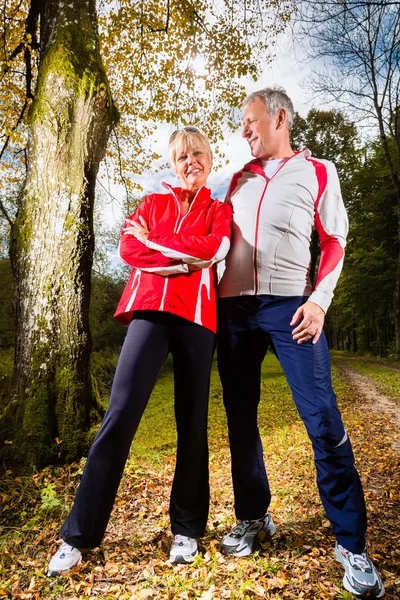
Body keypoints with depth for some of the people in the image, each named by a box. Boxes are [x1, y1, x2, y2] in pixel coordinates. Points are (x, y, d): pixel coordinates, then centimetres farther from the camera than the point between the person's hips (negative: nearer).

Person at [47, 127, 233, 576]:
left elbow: (213, 249, -5)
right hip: (149, 308, 1)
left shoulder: (220, 211, 18)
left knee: (192, 422, 3)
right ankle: (79, 534, 6)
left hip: (196, 315, 0)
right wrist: (186, 257, -4)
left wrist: (152, 241, 1)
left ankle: (187, 528, 20)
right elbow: (128, 248, 3)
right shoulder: (153, 203, 20)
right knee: (120, 413, -7)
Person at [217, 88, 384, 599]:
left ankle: (350, 543, 9)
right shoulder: (239, 179, 20)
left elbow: (334, 242, 5)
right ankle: (252, 517, 27)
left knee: (323, 420, -7)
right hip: (234, 307, 5)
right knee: (240, 418, 9)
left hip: (289, 305, -4)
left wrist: (319, 300, -8)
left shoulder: (317, 172, 9)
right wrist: (213, 295, 9)